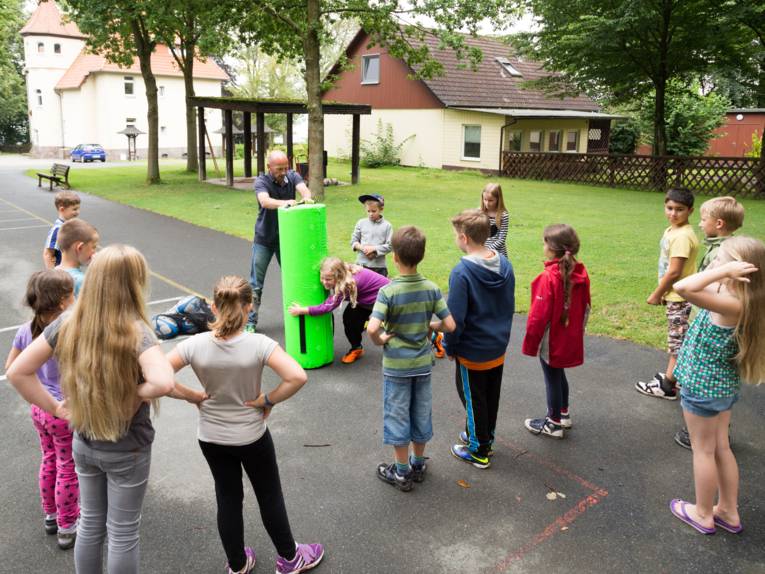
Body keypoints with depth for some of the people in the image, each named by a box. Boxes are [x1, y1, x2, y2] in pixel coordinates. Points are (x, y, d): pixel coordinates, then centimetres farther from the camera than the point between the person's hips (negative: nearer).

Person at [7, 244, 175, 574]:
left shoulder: (67, 324, -11)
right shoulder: (135, 332, -27)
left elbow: (17, 372, -6)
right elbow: (163, 383, -44)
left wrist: (54, 408, 0)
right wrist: (135, 394, -24)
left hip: (83, 444, 5)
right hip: (127, 451, -5)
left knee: (90, 525, 25)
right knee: (123, 534, 15)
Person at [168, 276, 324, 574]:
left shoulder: (194, 345, -18)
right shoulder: (259, 344, -24)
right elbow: (297, 377, -32)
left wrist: (192, 396, -7)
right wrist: (267, 400, -17)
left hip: (211, 437, 2)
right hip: (251, 436, -2)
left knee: (228, 499, 20)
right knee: (270, 496, 18)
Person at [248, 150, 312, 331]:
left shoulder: (293, 176, -7)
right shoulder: (262, 181, -17)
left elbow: (304, 189, -26)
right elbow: (265, 201, -37)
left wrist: (306, 198, -50)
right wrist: (283, 203, -56)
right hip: (264, 239, -3)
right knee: (256, 284, 2)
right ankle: (250, 322, 12)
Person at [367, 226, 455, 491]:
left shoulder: (388, 291, -20)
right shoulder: (432, 288, -9)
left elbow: (372, 329, -31)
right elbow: (450, 324, -8)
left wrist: (380, 340, -11)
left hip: (396, 365, -4)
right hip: (423, 363, 4)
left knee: (397, 416, 11)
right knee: (421, 413, 19)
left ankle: (401, 473, 23)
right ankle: (418, 465, 35)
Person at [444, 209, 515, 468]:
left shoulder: (461, 272, -25)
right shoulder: (504, 264, -3)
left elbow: (456, 318, -22)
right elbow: (510, 306, 7)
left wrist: (449, 347, -7)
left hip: (472, 352, -7)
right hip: (499, 347, 7)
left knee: (473, 400, 11)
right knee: (491, 396, 21)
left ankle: (479, 451, 25)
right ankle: (485, 438, 40)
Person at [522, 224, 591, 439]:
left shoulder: (549, 278, -26)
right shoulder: (581, 273, -3)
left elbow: (539, 314, -22)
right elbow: (585, 307, 8)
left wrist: (530, 342, -12)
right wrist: (578, 330, 21)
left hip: (551, 340, -7)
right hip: (570, 339, 7)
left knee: (552, 379, 8)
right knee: (559, 374, 24)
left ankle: (554, 424, 22)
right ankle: (563, 414, 40)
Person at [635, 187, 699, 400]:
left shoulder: (682, 236, -22)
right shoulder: (671, 231, 7)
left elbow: (674, 272, -23)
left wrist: (656, 294, -13)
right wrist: (663, 292, 13)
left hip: (679, 297, -9)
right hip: (674, 294, 10)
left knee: (677, 341, 1)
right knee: (679, 340, 19)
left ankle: (667, 386, 10)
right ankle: (674, 377, 32)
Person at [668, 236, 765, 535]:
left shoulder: (730, 304, -30)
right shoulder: (741, 299, -4)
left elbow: (682, 287, -43)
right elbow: (705, 285, 13)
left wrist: (725, 270, -34)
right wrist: (724, 272, -2)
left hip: (702, 387, -8)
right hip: (724, 385, 8)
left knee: (703, 450, 10)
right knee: (721, 447, 22)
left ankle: (703, 514, 29)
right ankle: (728, 511, 37)